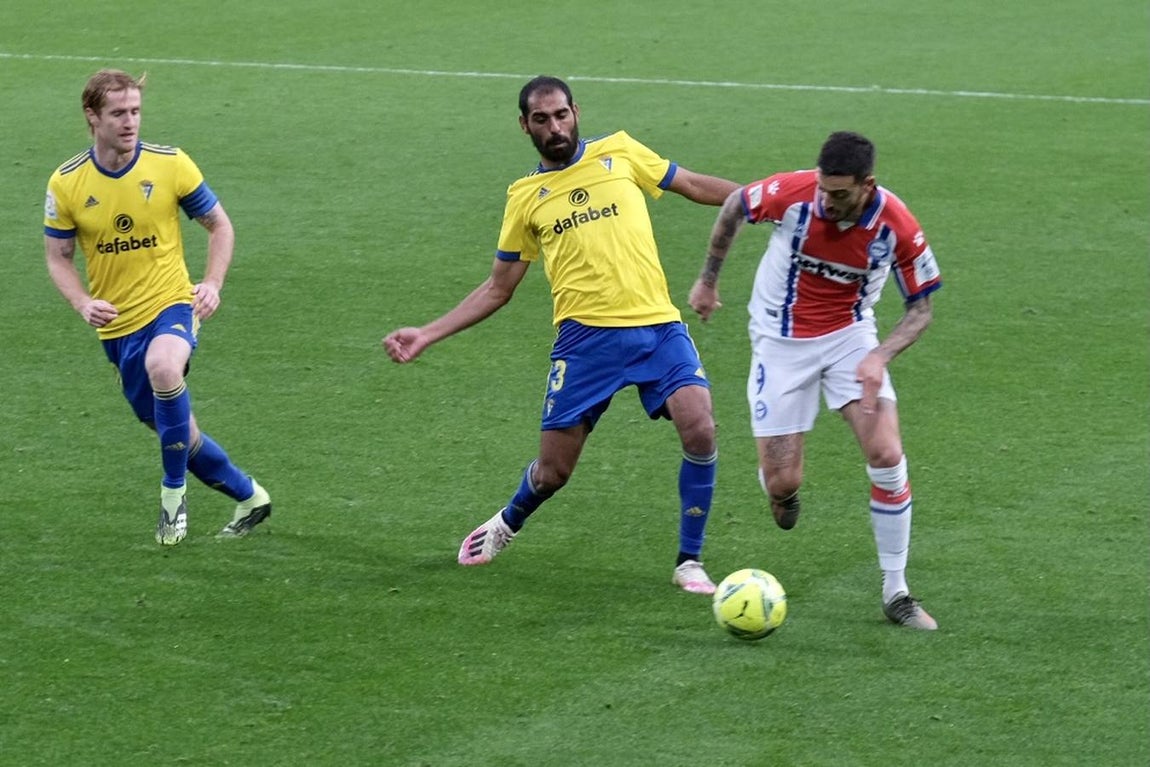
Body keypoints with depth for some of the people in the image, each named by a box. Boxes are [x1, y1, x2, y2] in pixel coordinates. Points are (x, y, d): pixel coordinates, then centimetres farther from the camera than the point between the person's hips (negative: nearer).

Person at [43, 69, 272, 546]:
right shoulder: (66, 183, -5)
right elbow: (58, 257, 5)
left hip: (171, 305, -3)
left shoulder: (170, 165, -8)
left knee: (163, 367, -37)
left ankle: (174, 491, -20)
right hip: (117, 325, 3)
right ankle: (248, 497, 36)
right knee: (174, 430, 11)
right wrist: (83, 304, -14)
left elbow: (219, 225, 4)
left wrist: (213, 283, -11)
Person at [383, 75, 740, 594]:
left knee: (700, 431, -20)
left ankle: (689, 562, -3)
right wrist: (427, 335, 9)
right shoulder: (525, 196, 10)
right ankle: (506, 525, 37)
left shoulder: (619, 153, 9)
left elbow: (694, 185, 18)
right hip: (586, 335, 0)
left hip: (657, 324, 0)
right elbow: (497, 289, 16)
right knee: (552, 471, 2)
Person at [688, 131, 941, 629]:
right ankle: (783, 491, 38)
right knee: (782, 483, -5)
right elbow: (733, 206, -1)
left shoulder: (897, 227, -22)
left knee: (887, 456, -17)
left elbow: (921, 307, -8)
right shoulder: (791, 194, -24)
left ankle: (895, 592, -2)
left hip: (850, 336, 1)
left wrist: (881, 355, -25)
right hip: (781, 341, 0)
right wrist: (708, 281, 9)